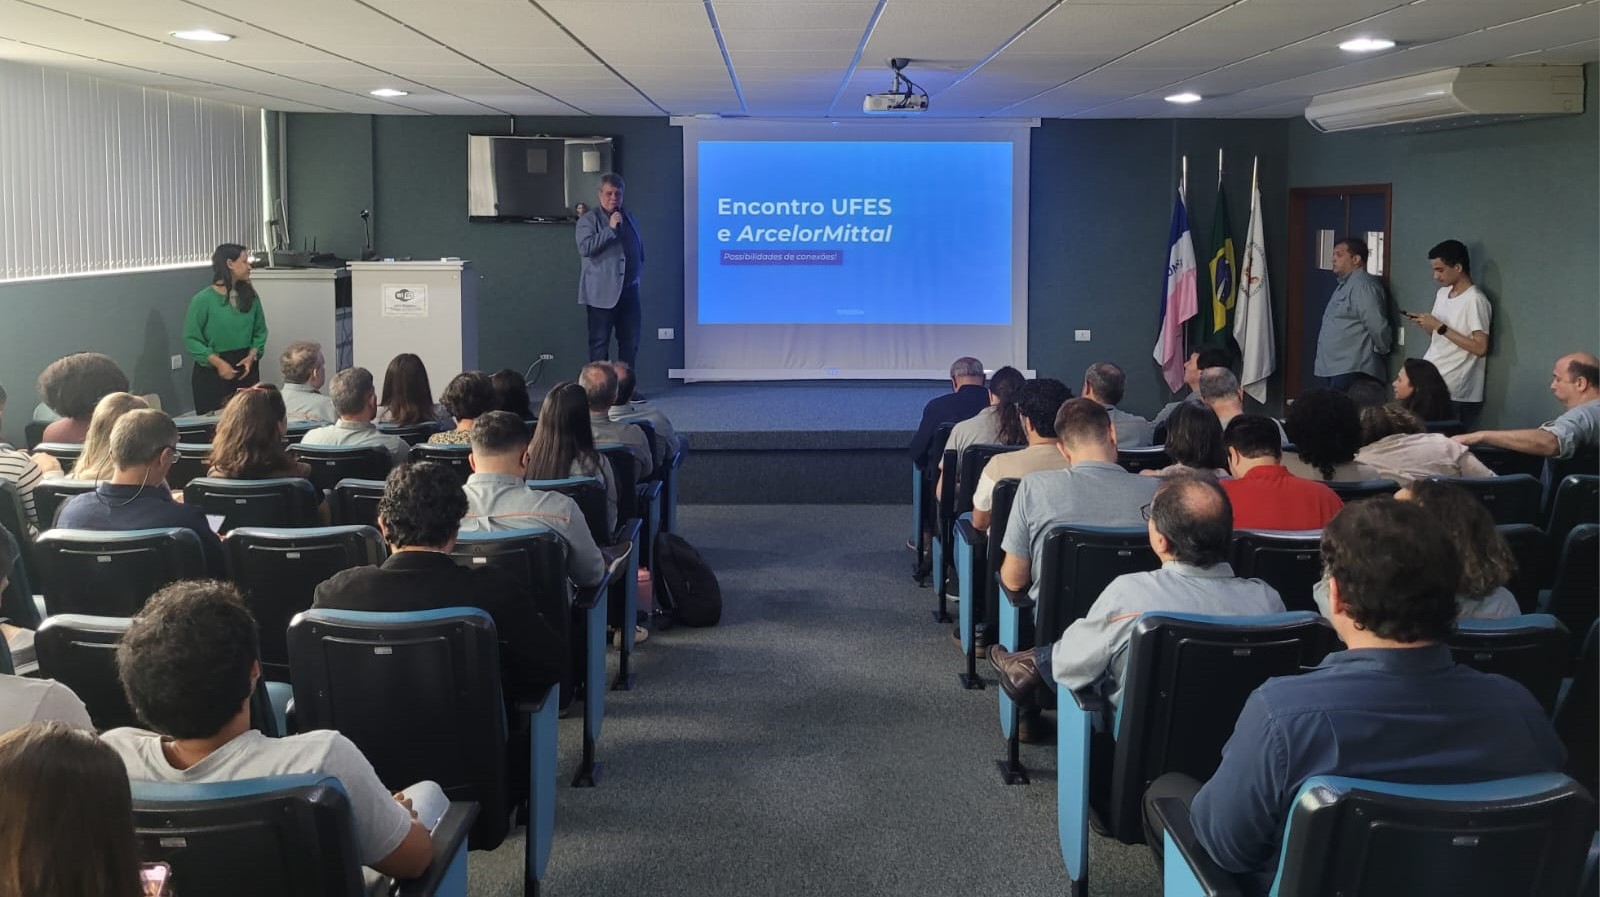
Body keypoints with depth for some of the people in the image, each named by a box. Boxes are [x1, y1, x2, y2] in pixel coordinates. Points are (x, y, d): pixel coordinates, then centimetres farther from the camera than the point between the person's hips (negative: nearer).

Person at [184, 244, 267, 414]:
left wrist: (252, 356, -7)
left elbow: (260, 331, 11)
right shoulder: (203, 299, -8)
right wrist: (218, 363, -18)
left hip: (245, 368, 4)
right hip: (212, 371, -4)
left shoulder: (250, 296, 5)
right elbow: (192, 339, -8)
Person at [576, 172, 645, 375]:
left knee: (630, 342, 7)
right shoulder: (588, 220, -3)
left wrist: (638, 273, 14)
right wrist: (610, 229, -18)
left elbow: (640, 250, 27)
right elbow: (585, 247, -18)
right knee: (600, 343, -2)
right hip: (602, 293, -6)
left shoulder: (628, 218, 17)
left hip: (629, 291, 6)